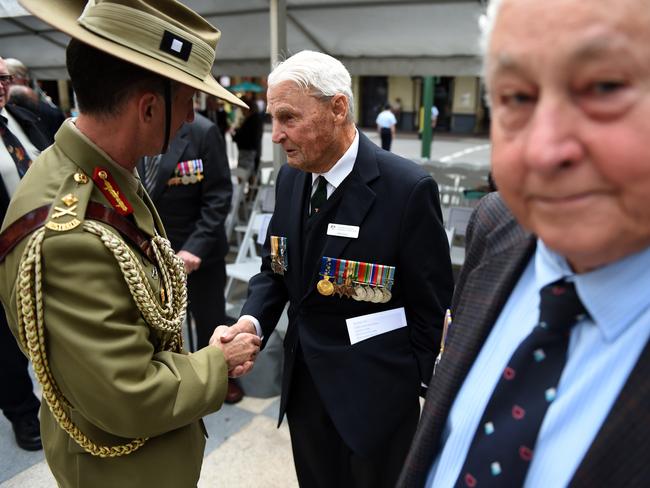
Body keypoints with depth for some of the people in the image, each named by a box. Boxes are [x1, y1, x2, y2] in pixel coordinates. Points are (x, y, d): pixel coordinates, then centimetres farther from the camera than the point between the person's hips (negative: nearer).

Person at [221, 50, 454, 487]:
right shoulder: (290, 178, 1)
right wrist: (253, 320, -10)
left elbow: (432, 311, -12)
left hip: (373, 397, -5)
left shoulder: (408, 188, -19)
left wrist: (412, 391, -6)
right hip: (304, 383, 6)